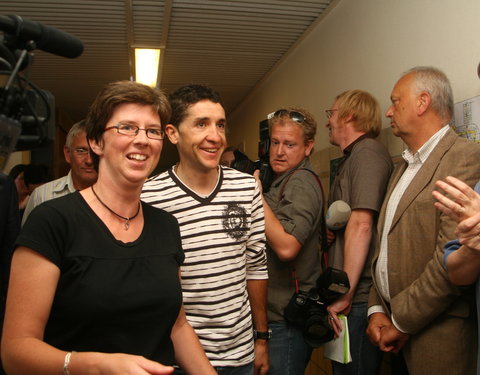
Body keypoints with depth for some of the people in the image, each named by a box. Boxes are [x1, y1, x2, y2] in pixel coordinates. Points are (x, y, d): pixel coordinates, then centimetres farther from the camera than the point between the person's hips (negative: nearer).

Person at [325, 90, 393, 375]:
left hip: (359, 298, -10)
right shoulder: (354, 157, 20)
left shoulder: (367, 152, -11)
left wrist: (346, 293, -20)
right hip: (350, 294, 10)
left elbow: (361, 225, -21)